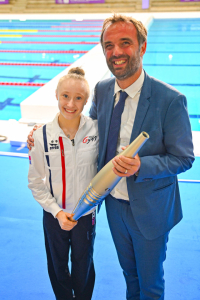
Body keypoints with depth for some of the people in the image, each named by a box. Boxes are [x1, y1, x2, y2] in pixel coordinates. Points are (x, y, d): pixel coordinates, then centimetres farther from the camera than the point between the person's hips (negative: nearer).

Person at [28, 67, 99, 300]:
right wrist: (57, 212, -14)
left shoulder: (96, 130, -15)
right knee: (57, 267, 22)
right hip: (54, 215, 1)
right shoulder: (41, 136, -16)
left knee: (83, 268, 20)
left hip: (85, 214, 0)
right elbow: (35, 182, -8)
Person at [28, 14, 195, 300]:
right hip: (114, 201, 5)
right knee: (128, 270, 30)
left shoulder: (171, 100, -24)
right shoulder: (102, 90, -6)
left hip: (149, 210, -5)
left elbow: (183, 158, -17)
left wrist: (141, 165, -34)